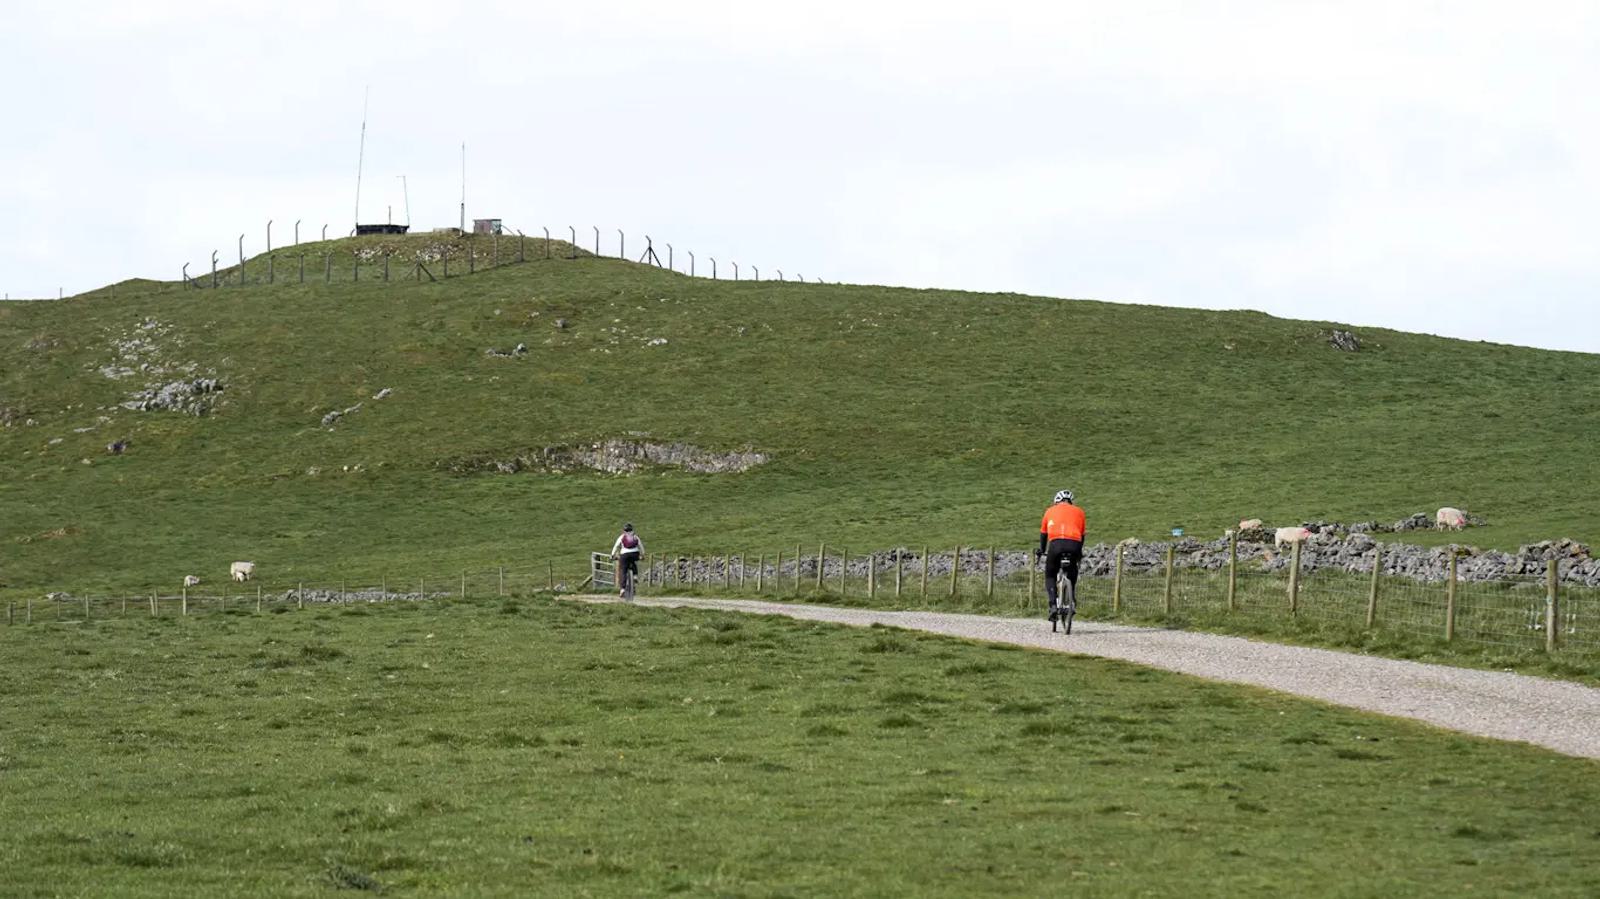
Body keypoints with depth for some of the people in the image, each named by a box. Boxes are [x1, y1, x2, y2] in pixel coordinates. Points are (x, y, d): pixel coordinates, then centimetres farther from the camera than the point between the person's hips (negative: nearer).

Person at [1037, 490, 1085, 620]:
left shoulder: (1050, 511, 23)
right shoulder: (1078, 512, 23)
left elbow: (1043, 533, 29)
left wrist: (1041, 550, 44)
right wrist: (1079, 552, 40)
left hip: (1056, 543, -1)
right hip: (1074, 545, 1)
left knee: (1050, 576, 13)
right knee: (1072, 576, 24)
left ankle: (1053, 605, -5)